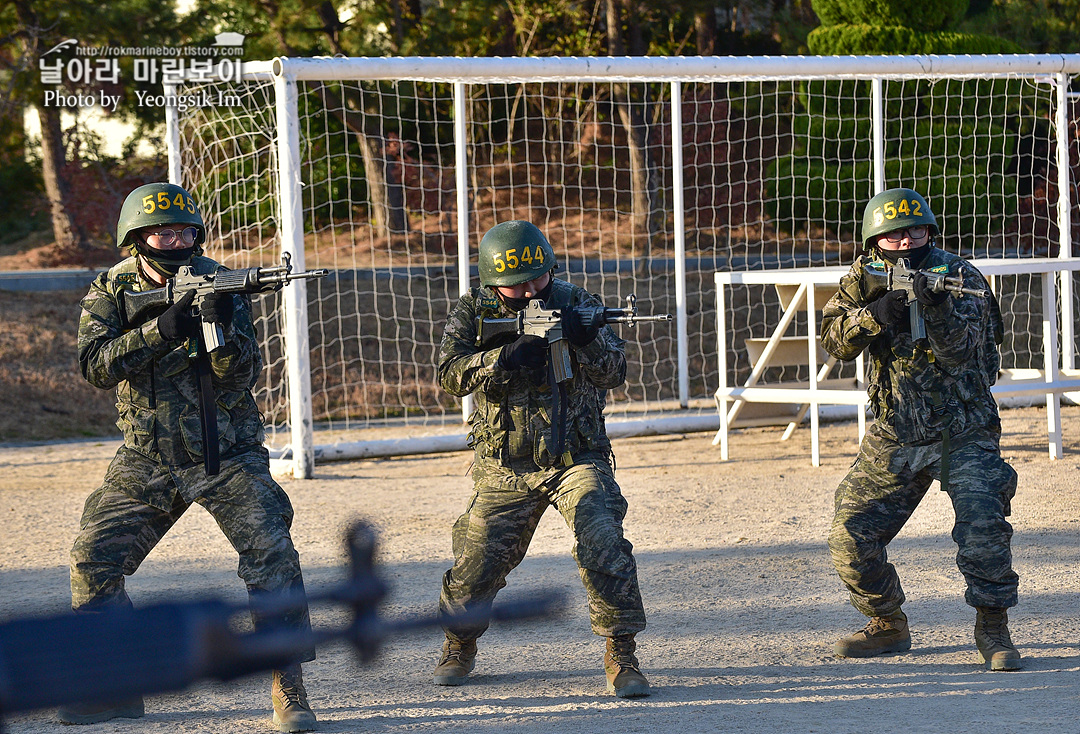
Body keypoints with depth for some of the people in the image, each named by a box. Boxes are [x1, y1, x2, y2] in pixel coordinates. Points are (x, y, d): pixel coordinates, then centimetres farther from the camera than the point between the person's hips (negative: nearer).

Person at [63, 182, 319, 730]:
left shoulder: (218, 284, -7)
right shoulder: (110, 291, -1)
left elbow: (242, 378, -14)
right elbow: (95, 364, -17)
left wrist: (223, 326, -34)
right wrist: (160, 330, -29)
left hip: (227, 456, -2)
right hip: (147, 459, 2)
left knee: (272, 555, -17)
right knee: (93, 559, -5)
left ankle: (288, 685, -8)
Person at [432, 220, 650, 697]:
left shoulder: (575, 304, -4)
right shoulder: (473, 313, -2)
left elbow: (615, 374, -11)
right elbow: (451, 375, -17)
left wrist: (585, 340, -31)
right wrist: (507, 358, -31)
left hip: (578, 460, -1)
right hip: (506, 470, 1)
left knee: (605, 549, -22)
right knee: (475, 565, 3)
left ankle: (621, 658, -12)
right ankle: (459, 648, 32)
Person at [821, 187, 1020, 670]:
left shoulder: (960, 277, -8)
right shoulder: (865, 279, 3)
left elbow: (959, 351, -21)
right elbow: (836, 340, -9)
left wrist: (935, 306, -38)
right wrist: (873, 314, -27)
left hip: (962, 433, -4)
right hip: (894, 439, 4)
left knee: (982, 526, -23)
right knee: (851, 537, 0)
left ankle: (993, 629, -7)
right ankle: (888, 626, 21)